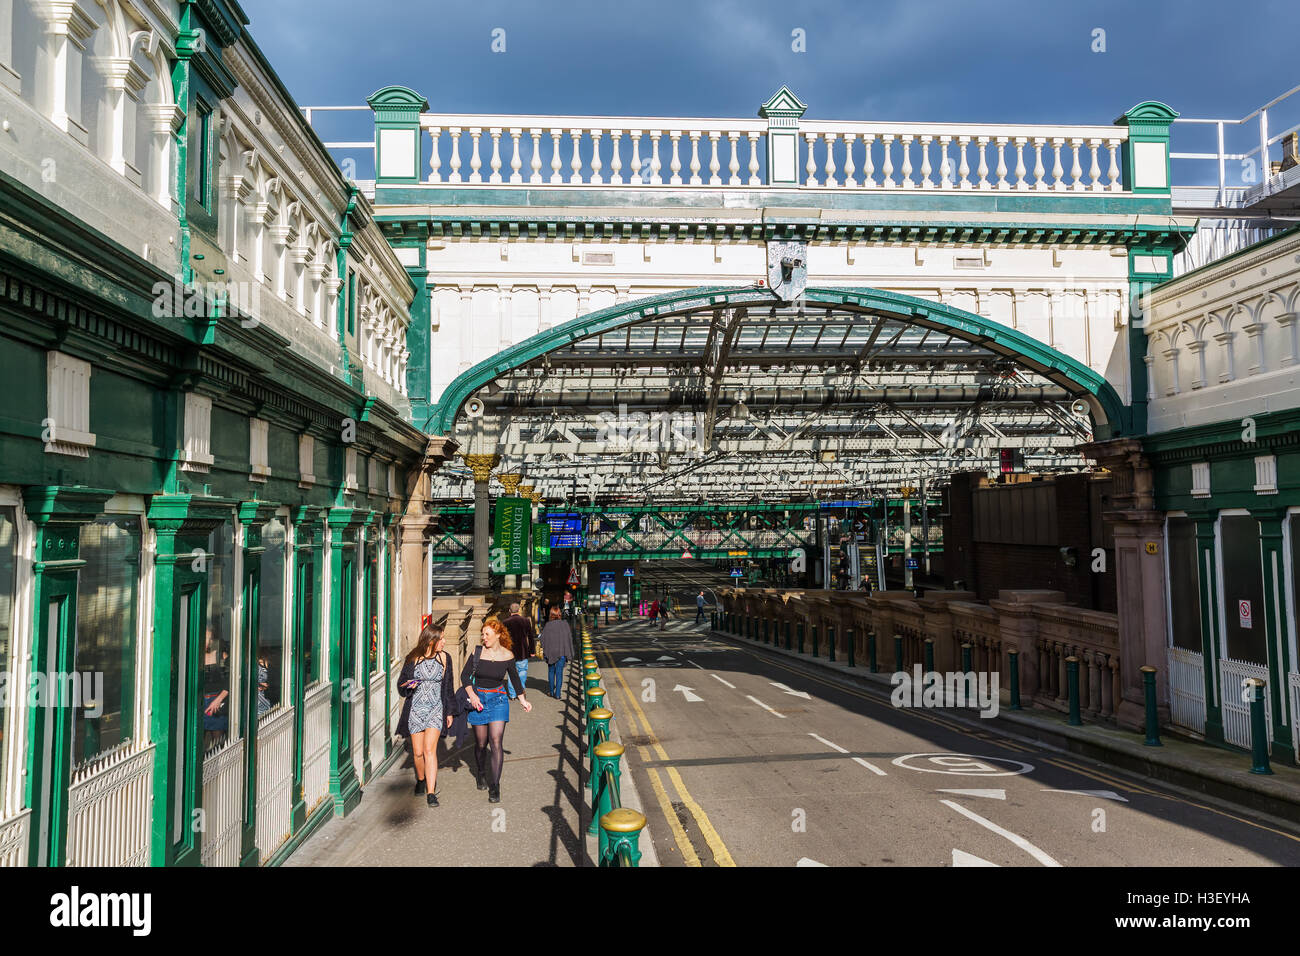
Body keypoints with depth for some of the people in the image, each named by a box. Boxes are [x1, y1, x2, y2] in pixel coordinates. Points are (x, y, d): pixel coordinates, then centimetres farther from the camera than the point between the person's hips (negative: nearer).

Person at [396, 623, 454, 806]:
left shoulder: (444, 658, 2)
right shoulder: (413, 658, -1)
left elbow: (448, 687, 10)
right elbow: (401, 684, 7)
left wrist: (449, 711, 11)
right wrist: (408, 685, -16)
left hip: (435, 709, -1)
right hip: (415, 709, 1)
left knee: (429, 750, -13)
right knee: (418, 752, 6)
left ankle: (431, 793, -12)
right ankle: (421, 780, 34)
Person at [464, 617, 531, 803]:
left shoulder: (507, 655, -3)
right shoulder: (477, 652, -5)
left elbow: (514, 678, 12)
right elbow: (465, 675, 0)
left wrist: (523, 700, 12)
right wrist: (471, 694, -15)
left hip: (498, 700, -1)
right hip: (478, 699, 1)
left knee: (496, 742, -11)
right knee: (481, 743, 8)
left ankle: (495, 787, -5)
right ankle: (481, 775, 35)